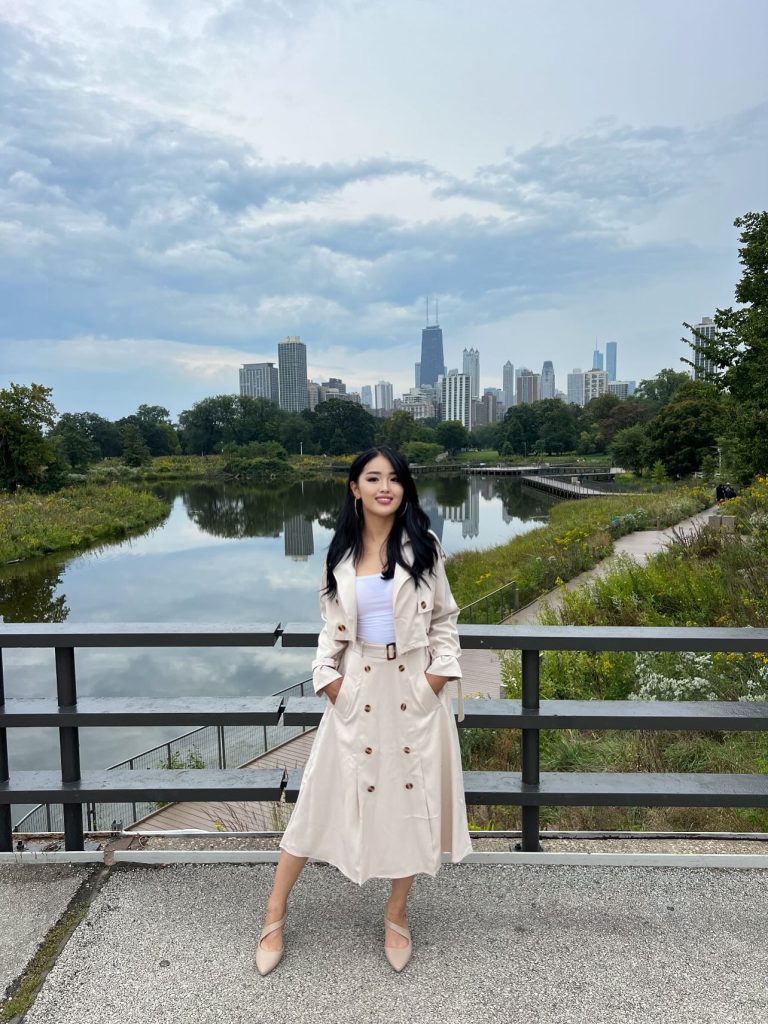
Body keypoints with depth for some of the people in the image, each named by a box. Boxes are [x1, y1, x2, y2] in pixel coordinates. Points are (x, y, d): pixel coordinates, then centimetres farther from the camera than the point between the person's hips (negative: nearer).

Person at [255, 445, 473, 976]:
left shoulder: (424, 546, -3)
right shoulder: (341, 552, 3)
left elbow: (445, 618, 3)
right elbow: (332, 624, 8)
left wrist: (440, 672, -7)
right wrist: (327, 676, -3)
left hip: (415, 689, 0)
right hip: (358, 689, 1)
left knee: (412, 798, 11)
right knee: (324, 794, 8)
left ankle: (397, 913, 34)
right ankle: (276, 910, 26)